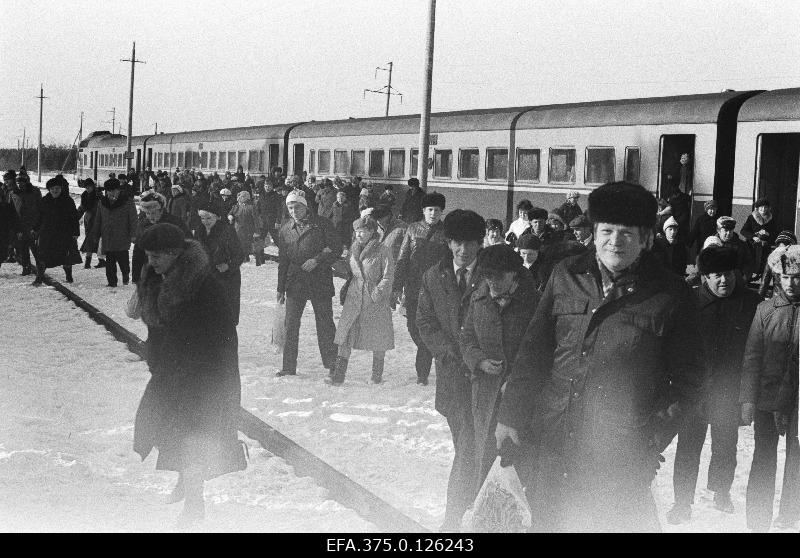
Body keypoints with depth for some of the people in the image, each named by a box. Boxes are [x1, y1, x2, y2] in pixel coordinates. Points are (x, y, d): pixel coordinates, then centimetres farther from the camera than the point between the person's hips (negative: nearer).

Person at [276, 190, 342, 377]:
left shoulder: (322, 224, -1)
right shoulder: (285, 229, 10)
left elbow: (336, 249, -3)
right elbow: (282, 261, 15)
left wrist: (317, 260, -16)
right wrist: (281, 289, 14)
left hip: (320, 283, -3)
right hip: (295, 283, 3)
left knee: (325, 325, 2)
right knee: (290, 326, 2)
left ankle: (332, 365, 10)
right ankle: (289, 367, 9)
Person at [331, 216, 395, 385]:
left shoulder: (383, 250, -8)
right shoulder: (353, 250, 10)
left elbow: (388, 277, -9)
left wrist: (377, 293, -17)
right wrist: (345, 289, 11)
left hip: (376, 301, -4)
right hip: (354, 298, 4)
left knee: (378, 339, 5)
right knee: (345, 333, -6)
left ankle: (377, 375, 21)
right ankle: (338, 375, -6)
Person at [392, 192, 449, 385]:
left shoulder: (447, 233, 1)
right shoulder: (413, 229, 6)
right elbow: (402, 259, 7)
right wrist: (398, 285, 1)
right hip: (413, 288, 2)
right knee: (413, 327, 6)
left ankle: (422, 372, 2)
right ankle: (427, 354, 34)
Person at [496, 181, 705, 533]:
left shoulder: (670, 295, -3)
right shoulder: (567, 276, 6)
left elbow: (687, 375, 1)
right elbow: (533, 350, 10)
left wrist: (655, 435, -10)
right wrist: (512, 415, 7)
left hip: (623, 453, -3)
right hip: (556, 440, 4)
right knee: (549, 521, 13)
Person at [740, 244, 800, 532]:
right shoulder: (766, 310, -1)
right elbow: (752, 357, 0)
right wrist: (748, 399, -5)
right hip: (767, 398, 0)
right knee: (763, 461, 4)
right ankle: (758, 522, 14)